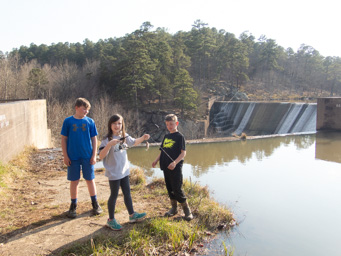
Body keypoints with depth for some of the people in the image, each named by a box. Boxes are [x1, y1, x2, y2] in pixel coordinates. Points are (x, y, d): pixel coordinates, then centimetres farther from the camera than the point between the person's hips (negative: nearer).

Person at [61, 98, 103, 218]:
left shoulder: (90, 122, 0)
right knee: (74, 181, 8)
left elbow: (94, 139, 4)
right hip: (73, 157, -1)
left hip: (87, 157, 1)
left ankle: (95, 204, 25)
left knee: (90, 180, 9)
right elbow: (64, 139, 1)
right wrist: (65, 156, -4)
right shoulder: (68, 121, -3)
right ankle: (73, 206, 23)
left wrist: (94, 155, -1)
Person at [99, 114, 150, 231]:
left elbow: (134, 142, 22)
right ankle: (111, 220, 21)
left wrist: (143, 138, 4)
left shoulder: (124, 136, 3)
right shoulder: (107, 139, -17)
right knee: (114, 195, 5)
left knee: (127, 193, 17)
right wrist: (109, 145, -37)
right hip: (113, 173, -6)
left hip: (124, 171, 6)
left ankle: (132, 215, 33)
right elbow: (101, 156, -25)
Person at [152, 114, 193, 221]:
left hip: (175, 168, -6)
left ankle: (187, 210, 8)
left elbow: (183, 153, -12)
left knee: (177, 189, -5)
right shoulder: (166, 136, 14)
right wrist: (156, 160, 5)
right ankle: (174, 208, 27)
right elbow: (162, 151, 19)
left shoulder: (180, 136, -6)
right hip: (166, 167, 7)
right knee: (170, 189, 13)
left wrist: (175, 162, -24)